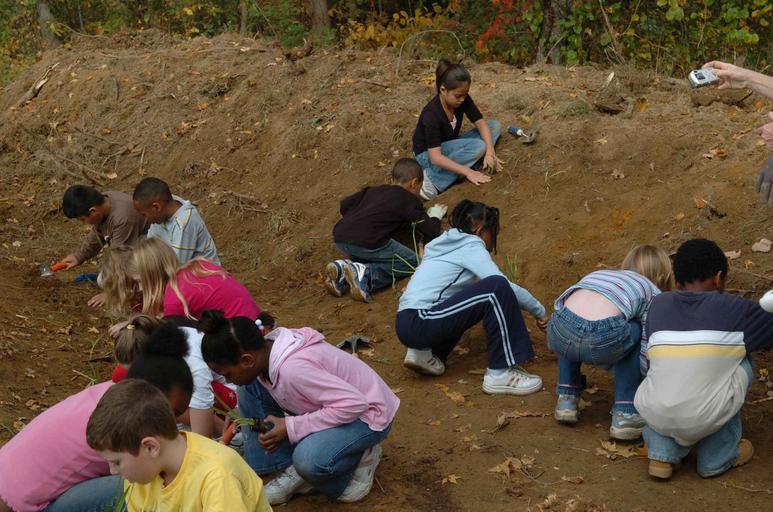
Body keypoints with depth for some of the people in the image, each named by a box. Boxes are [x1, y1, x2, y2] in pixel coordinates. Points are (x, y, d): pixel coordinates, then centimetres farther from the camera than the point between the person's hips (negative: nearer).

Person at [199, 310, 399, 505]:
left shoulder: (293, 368, -35)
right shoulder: (265, 350, -10)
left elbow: (355, 404, -36)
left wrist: (291, 428, -30)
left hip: (367, 412, -8)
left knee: (309, 459, -36)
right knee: (250, 389, -3)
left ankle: (359, 459, -3)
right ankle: (293, 471, 2)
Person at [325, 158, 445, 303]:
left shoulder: (373, 191, 27)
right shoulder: (410, 200, 10)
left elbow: (344, 204, 23)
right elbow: (431, 231, 11)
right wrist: (435, 216, 33)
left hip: (339, 237, 7)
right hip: (368, 243, -7)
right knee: (412, 262, 4)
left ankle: (342, 270, 5)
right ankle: (366, 273, -14)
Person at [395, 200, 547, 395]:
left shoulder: (450, 243, 22)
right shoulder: (471, 245, -4)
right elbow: (507, 287, -11)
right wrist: (540, 311, 4)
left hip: (407, 323, 10)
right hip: (419, 323, -10)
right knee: (497, 288, -18)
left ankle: (425, 353, 15)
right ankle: (500, 373, -15)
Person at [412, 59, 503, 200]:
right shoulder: (431, 114, -31)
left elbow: (481, 124, -11)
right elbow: (436, 157, -35)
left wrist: (490, 152, -28)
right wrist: (467, 171, -39)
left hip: (451, 148, 8)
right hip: (428, 154, -8)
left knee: (495, 125, -3)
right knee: (478, 146, -30)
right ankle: (434, 178, -29)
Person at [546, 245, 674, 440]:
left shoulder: (598, 274, 38)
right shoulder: (653, 294, 24)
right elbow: (647, 352, 17)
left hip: (558, 334, 4)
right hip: (602, 340, -4)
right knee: (635, 333, 29)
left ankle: (566, 398, 32)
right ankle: (625, 413, 22)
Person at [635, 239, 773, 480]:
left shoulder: (658, 305, 13)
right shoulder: (737, 309, 5)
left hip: (654, 416, 3)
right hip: (705, 420, -3)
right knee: (739, 363, 22)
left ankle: (663, 452, 17)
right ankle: (719, 455, 23)